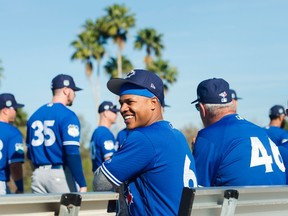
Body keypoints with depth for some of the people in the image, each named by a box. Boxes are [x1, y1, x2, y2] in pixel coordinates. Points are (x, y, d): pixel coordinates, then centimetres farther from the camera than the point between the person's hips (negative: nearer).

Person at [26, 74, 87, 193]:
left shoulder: (35, 115, 14)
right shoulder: (67, 115, -8)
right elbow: (72, 152, -17)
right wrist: (82, 184, -18)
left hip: (37, 174, 7)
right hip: (60, 174, -7)